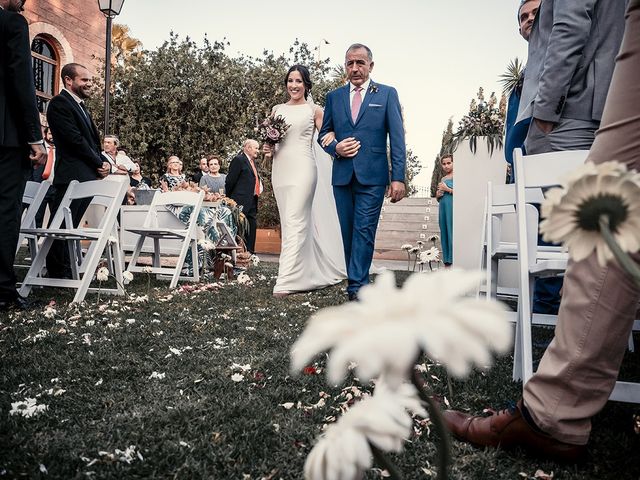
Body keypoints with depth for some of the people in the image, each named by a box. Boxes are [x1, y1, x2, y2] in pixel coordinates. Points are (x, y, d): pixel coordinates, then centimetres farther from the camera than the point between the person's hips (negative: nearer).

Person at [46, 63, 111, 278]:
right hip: (71, 177, -9)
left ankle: (65, 272, 14)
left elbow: (93, 141, 22)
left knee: (70, 226, 10)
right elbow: (75, 139, -14)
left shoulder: (81, 107, 23)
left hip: (88, 177, 9)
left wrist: (104, 162, 4)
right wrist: (99, 163, -8)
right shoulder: (60, 103, -5)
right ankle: (58, 273, 1)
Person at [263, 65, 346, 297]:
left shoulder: (314, 110, 5)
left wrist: (332, 135, -21)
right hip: (280, 168, 5)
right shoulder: (277, 109, 16)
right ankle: (307, 273, 20)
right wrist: (268, 147, 0)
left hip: (303, 167, -5)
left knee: (295, 222, -13)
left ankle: (286, 281, -15)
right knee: (288, 222, 7)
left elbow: (327, 136, 2)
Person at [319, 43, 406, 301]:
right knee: (348, 232, 8)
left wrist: (398, 177, -9)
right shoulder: (334, 97, 14)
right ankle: (358, 283, 19)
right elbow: (323, 134, 19)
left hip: (372, 176, -3)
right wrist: (335, 148, -5)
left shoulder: (387, 94, 5)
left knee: (364, 231, -9)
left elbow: (397, 138, 0)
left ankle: (356, 287, -7)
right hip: (342, 175, 4)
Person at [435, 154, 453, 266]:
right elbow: (437, 197, 28)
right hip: (443, 208, 7)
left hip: (452, 208, -7)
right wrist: (438, 194, 5)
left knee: (452, 234, -12)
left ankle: (454, 261, -12)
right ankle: (447, 262, 6)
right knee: (444, 234, 4)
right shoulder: (442, 179, 20)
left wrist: (447, 189, -10)